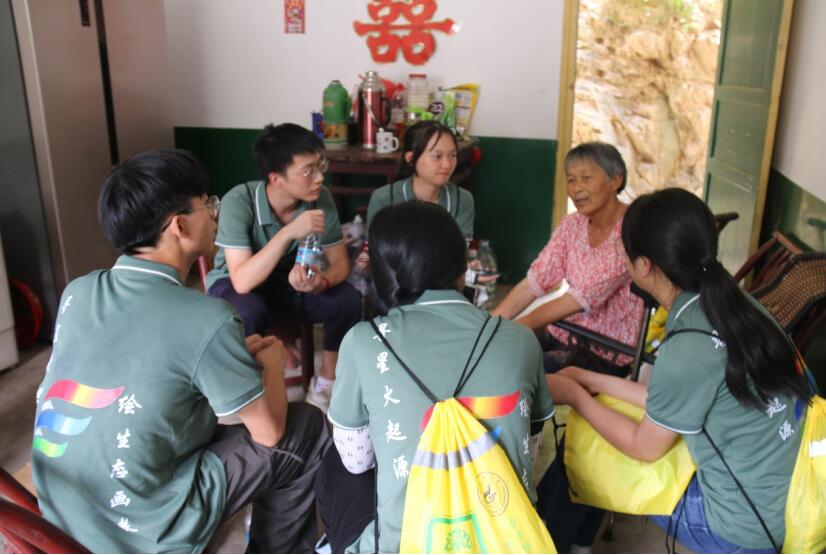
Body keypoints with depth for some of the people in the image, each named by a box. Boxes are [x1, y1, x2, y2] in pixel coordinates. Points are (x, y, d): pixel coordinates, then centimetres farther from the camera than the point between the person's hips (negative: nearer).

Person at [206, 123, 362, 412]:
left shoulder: (320, 198, -20)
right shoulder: (238, 201, -30)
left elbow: (340, 262, -13)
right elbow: (243, 282, -37)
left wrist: (321, 281, -36)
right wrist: (289, 232, -47)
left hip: (289, 281, 4)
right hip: (235, 285, -3)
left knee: (349, 299, -22)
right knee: (250, 312, -38)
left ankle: (325, 381, 0)